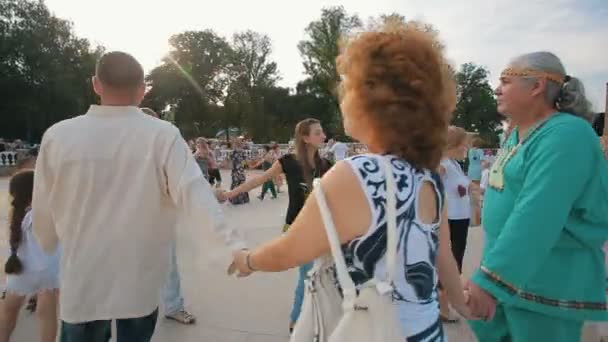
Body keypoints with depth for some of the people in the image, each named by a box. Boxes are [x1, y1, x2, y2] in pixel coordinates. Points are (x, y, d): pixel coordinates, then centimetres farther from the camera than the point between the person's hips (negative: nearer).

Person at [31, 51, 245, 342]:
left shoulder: (58, 135, -9)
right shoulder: (163, 135, -14)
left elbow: (44, 212, 3)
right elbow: (194, 193, -26)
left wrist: (51, 245, 22)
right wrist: (233, 245, -29)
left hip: (81, 284, 1)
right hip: (140, 283, -1)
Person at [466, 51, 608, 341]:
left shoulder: (565, 135, -20)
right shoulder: (517, 134, 9)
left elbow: (536, 216, -29)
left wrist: (490, 279, -32)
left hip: (545, 281, -8)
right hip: (507, 264, 8)